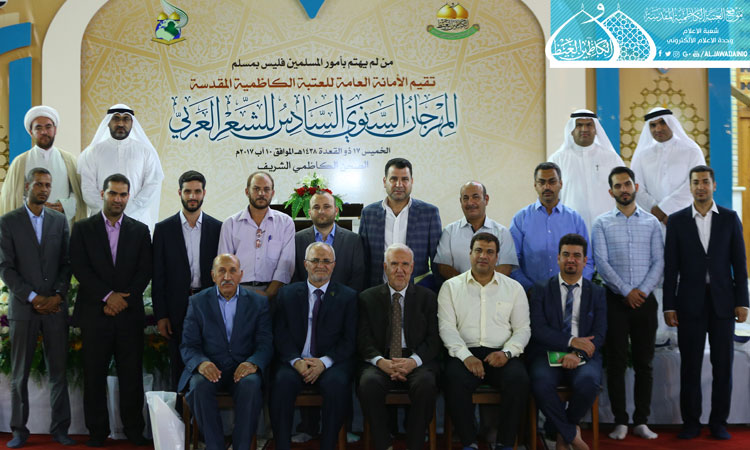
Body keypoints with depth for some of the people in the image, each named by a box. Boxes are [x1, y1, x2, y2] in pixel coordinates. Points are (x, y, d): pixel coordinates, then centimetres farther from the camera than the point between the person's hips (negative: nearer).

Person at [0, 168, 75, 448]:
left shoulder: (59, 220, 10)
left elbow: (66, 263, 8)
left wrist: (58, 295, -6)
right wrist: (33, 298, -11)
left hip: (55, 306, 2)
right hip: (23, 307, -2)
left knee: (58, 371, 4)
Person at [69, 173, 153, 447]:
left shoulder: (140, 230, 10)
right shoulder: (82, 229, 6)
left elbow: (145, 271, 4)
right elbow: (80, 268, -3)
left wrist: (123, 298, -8)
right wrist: (108, 296, -12)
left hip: (130, 313, 1)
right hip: (94, 313, -1)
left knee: (132, 375, 3)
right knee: (94, 376, 4)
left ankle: (134, 430, 14)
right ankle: (97, 432, 15)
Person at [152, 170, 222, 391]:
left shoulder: (217, 228, 5)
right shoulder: (163, 229, 4)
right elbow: (158, 276, 3)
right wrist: (161, 315, -2)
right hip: (178, 309, 0)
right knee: (179, 370, 6)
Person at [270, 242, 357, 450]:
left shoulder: (348, 296, 8)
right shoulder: (287, 294, 13)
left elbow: (350, 339, 1)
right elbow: (280, 334, 5)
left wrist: (324, 362, -14)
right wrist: (296, 361, -13)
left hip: (331, 362, -1)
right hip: (295, 361, 1)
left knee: (337, 383, -32)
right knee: (283, 381, -30)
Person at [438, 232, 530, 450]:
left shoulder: (513, 288, 14)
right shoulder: (451, 287, 10)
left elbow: (522, 328, 9)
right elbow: (446, 327, 1)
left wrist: (507, 352, -10)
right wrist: (466, 356, -15)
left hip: (500, 354, 1)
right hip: (465, 353, -1)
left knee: (519, 379, -30)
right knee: (455, 381, -33)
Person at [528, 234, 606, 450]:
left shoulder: (597, 292, 13)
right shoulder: (542, 290, 8)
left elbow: (599, 334, 2)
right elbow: (538, 329, -4)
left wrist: (578, 354, -16)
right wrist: (571, 341, -15)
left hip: (584, 358, 1)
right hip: (548, 354, -1)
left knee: (589, 382, -32)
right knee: (541, 383, -33)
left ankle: (562, 432, -3)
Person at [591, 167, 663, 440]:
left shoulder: (652, 223, 8)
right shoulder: (602, 223, 3)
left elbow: (659, 262, 2)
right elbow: (601, 263, -5)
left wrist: (642, 290, -12)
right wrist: (626, 292, -12)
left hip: (645, 300, 2)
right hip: (616, 301, -1)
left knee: (644, 363, 6)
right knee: (616, 363, 1)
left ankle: (641, 421, 14)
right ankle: (620, 421, 10)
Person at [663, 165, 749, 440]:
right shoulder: (677, 221, 3)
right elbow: (670, 267, 1)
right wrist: (668, 306, -3)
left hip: (722, 301, 1)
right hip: (690, 303, 0)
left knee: (723, 364, 5)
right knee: (690, 365, 4)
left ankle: (719, 422, 17)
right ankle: (691, 422, 15)